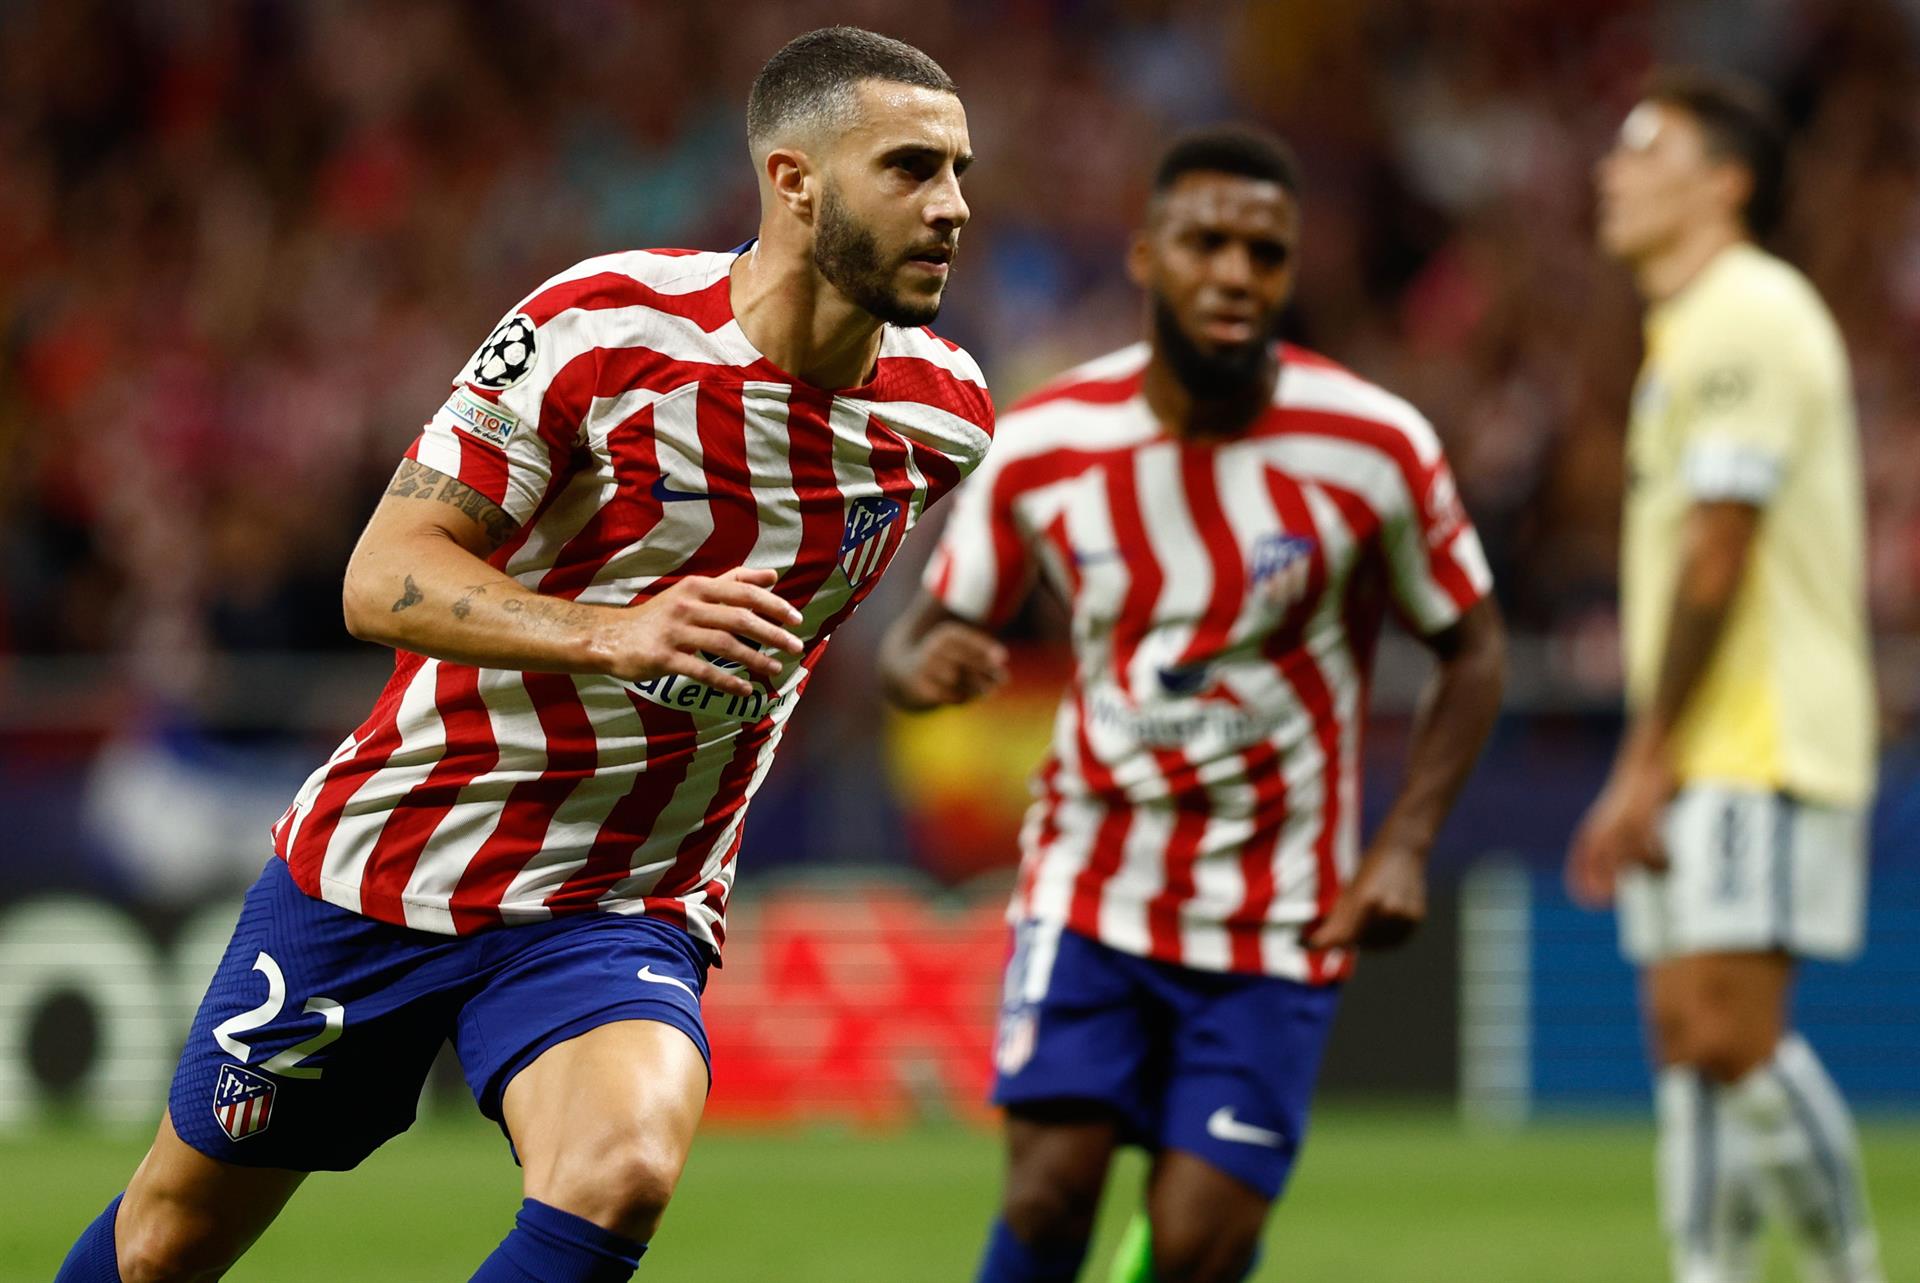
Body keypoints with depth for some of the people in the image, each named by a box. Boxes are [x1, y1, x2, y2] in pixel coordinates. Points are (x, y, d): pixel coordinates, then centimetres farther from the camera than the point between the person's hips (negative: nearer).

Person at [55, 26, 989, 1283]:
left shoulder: (947, 414, -5)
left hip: (622, 916, 2)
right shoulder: (601, 328, -17)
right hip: (392, 853, -2)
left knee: (625, 1169, -31)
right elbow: (382, 576, -20)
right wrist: (611, 633, -34)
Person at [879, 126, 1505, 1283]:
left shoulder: (1374, 447, -12)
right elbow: (928, 634, 3)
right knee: (1051, 1185, -16)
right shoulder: (1041, 448, -8)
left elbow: (1471, 647, 1)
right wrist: (926, 665, -23)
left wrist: (1405, 845, -12)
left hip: (1276, 919, -1)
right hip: (1093, 882, 1)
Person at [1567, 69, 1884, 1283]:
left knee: (1732, 1032, -13)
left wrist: (1645, 764, -17)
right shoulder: (1691, 329, 20)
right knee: (1687, 1040, 6)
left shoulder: (1751, 315, -11)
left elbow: (1718, 556, -17)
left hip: (1761, 748, -10)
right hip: (1700, 759, 10)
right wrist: (1647, 769, 19)